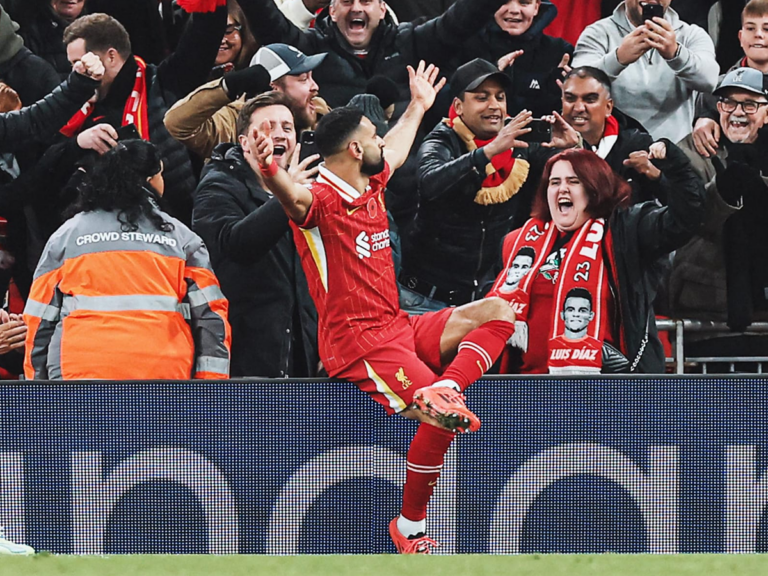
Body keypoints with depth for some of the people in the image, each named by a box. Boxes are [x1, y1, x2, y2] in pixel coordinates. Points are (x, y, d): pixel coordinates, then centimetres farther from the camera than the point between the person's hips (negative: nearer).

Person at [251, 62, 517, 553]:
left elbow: (394, 152, 37)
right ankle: (409, 527, -8)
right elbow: (294, 197, -41)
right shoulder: (322, 200, -15)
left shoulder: (370, 187, 13)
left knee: (497, 313, 2)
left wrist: (418, 107, 50)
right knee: (439, 420, -24)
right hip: (358, 343, -9)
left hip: (400, 329, 9)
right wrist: (271, 171, -63)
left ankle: (443, 389, -24)